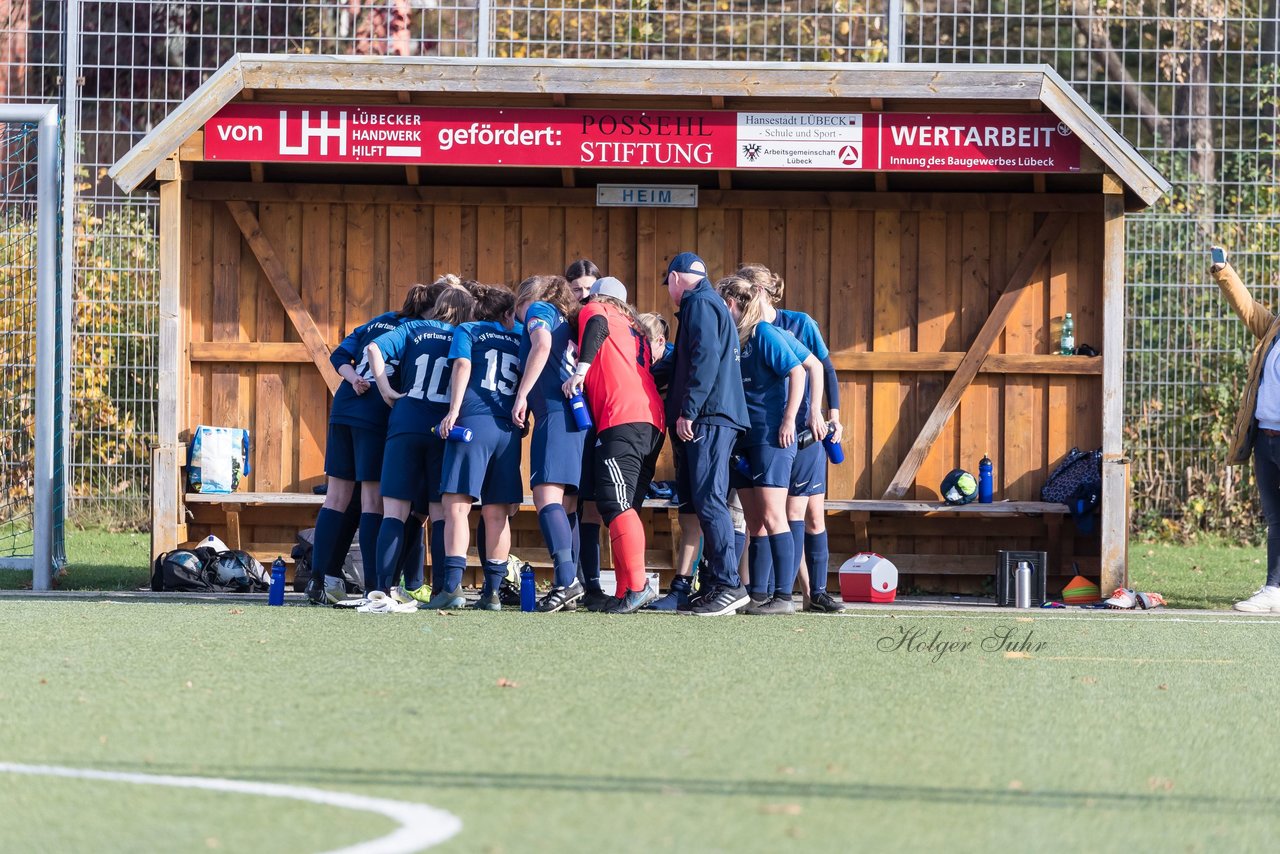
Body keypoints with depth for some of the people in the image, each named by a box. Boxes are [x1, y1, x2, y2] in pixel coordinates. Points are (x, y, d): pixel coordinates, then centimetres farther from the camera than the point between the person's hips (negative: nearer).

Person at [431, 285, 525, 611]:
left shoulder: (467, 331, 13)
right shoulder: (519, 340, 22)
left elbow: (463, 366, -2)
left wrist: (454, 411, -8)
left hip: (473, 422, -3)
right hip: (508, 429, 3)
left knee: (457, 504, -8)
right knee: (497, 514, 6)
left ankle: (452, 584, -21)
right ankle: (492, 591, 1)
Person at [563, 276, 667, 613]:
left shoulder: (594, 311, 12)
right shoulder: (633, 331, 33)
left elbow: (597, 325, -10)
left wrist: (581, 368, -17)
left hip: (622, 421, -8)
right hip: (653, 423, 8)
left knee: (615, 505, -14)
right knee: (625, 509, 8)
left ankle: (637, 585, -25)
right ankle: (626, 591, 2)